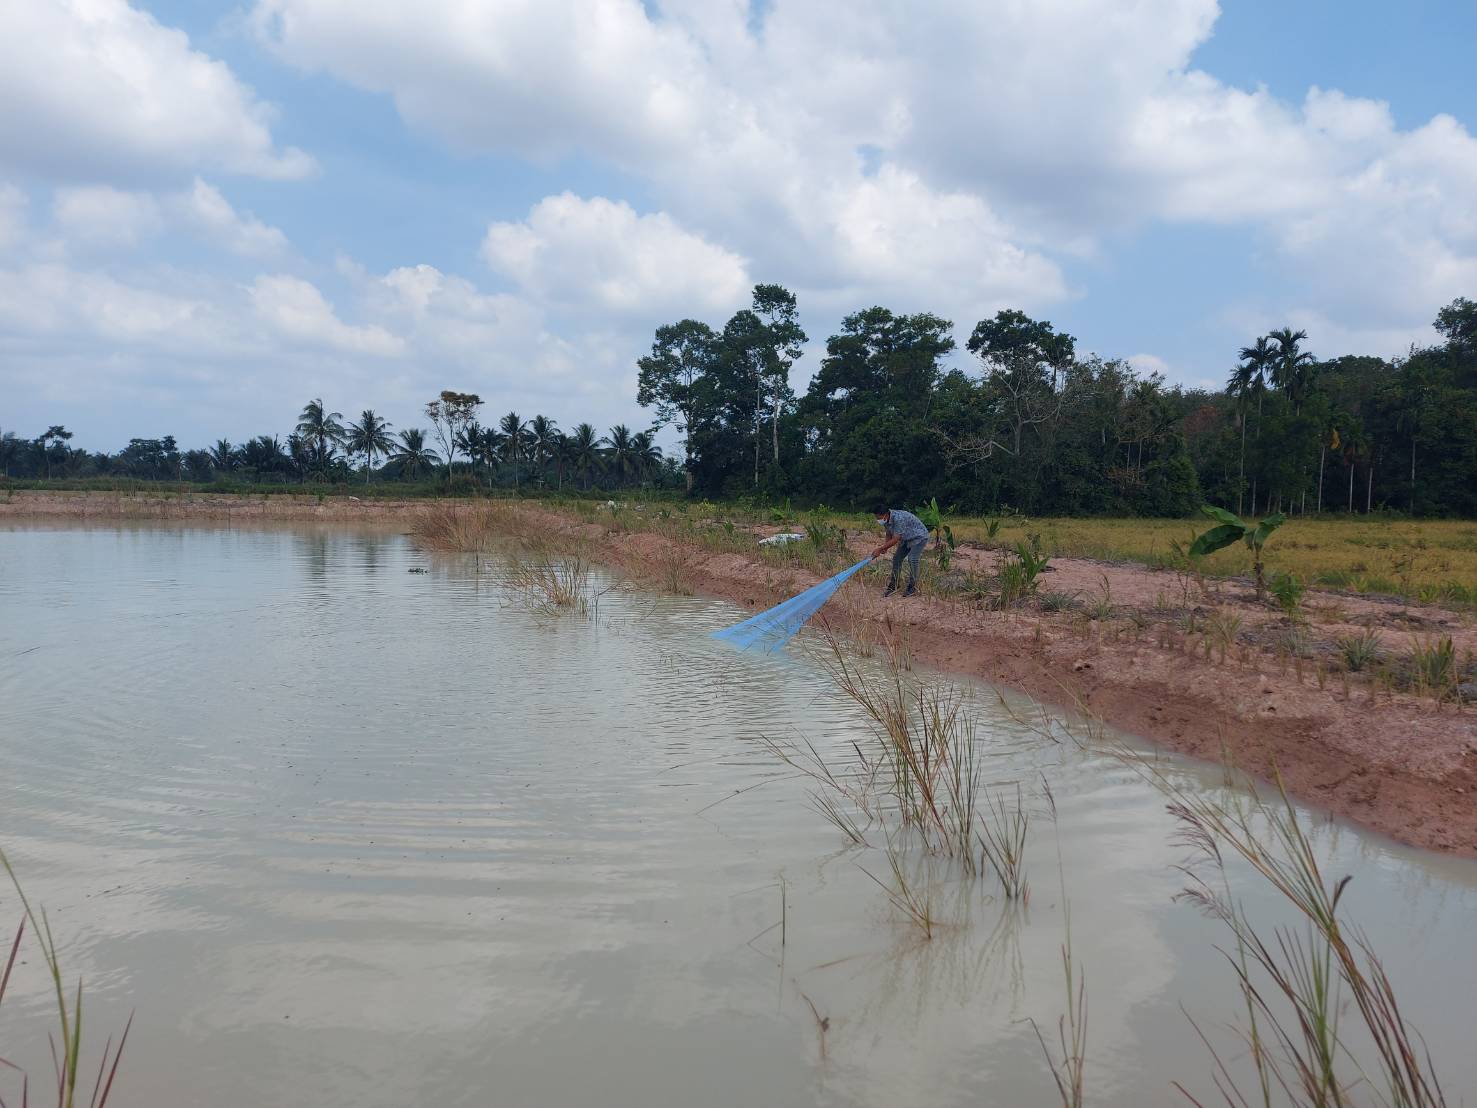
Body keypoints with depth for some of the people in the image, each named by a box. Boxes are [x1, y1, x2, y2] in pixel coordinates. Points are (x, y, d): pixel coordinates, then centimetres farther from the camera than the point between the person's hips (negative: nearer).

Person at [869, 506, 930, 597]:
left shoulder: (899, 518, -38)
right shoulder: (887, 520, -9)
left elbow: (896, 539, -36)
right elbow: (889, 534, 6)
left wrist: (880, 549, -33)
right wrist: (885, 548, -12)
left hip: (919, 537, -9)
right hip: (907, 538, 9)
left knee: (912, 559, -22)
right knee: (897, 558, 2)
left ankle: (913, 587, -9)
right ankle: (893, 585, 10)